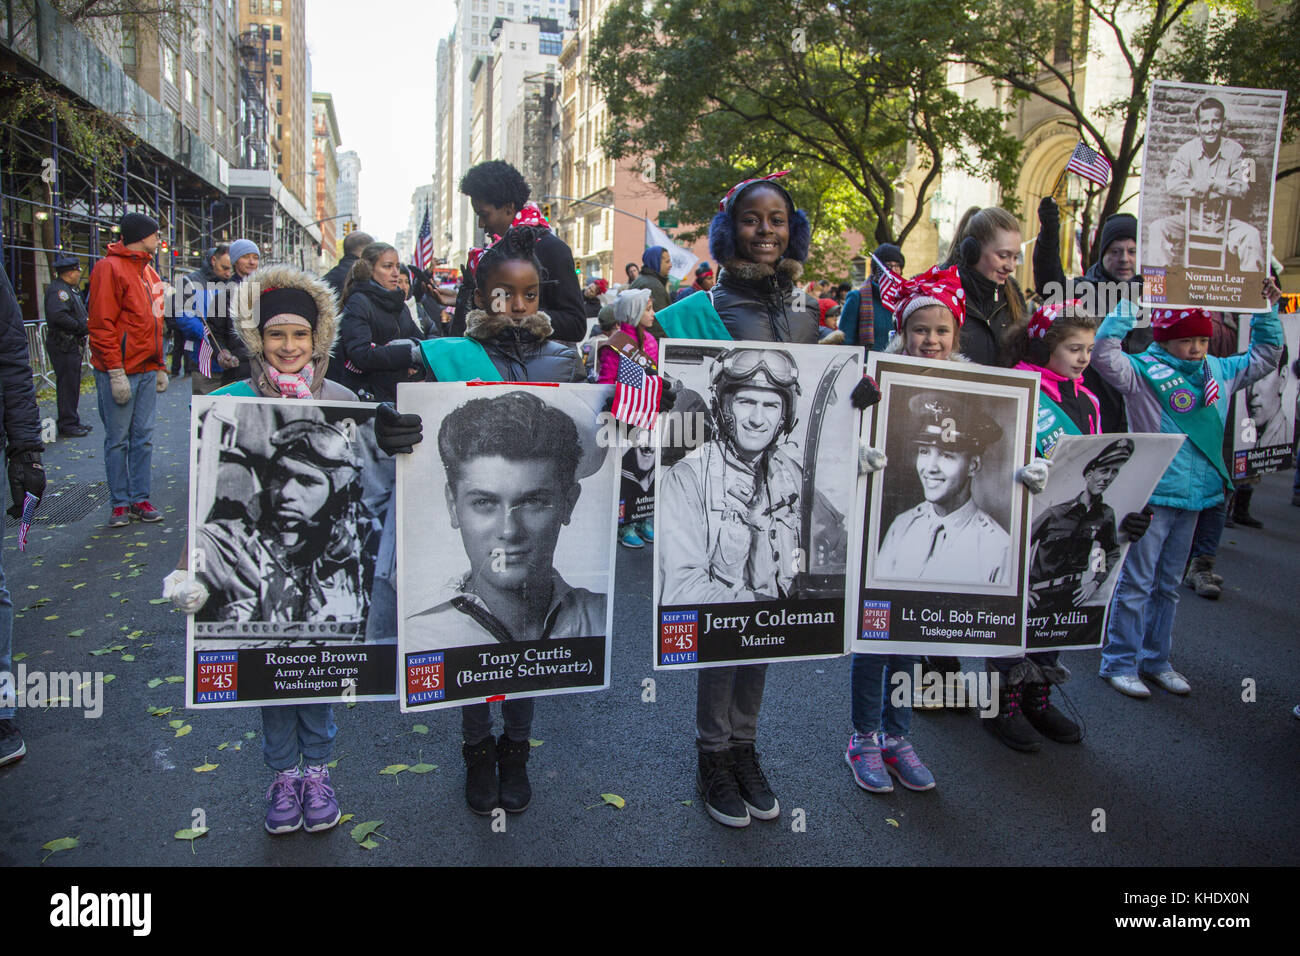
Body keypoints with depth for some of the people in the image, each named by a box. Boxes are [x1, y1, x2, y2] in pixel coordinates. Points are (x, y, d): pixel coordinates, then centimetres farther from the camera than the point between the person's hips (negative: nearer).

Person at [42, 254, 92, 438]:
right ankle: (67, 425, -3)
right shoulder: (58, 289, -15)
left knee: (73, 385, 15)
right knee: (67, 385, -7)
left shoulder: (69, 289, 19)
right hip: (63, 346, -11)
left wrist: (86, 326, 9)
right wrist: (83, 327, -20)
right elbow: (57, 315, -28)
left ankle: (73, 422, 23)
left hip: (73, 345, 11)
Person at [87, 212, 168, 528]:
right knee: (117, 439, 0)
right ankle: (120, 503, 7)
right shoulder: (110, 268, -8)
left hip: (147, 371, 7)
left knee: (143, 437, 8)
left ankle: (140, 498, 14)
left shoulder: (149, 271, 17)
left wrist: (160, 367, 15)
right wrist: (116, 372, -17)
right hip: (120, 371, -7)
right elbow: (101, 325, -13)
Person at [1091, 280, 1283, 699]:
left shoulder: (1218, 371, 11)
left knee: (1168, 586, 16)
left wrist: (1267, 309, 18)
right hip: (1150, 494, -7)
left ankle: (1156, 660, 28)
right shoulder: (1143, 370, -9)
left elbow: (1264, 357, 27)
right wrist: (1128, 304, -26)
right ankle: (1119, 662, 10)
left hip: (1195, 495, 7)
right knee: (1136, 583, 0)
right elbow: (1104, 354, -26)